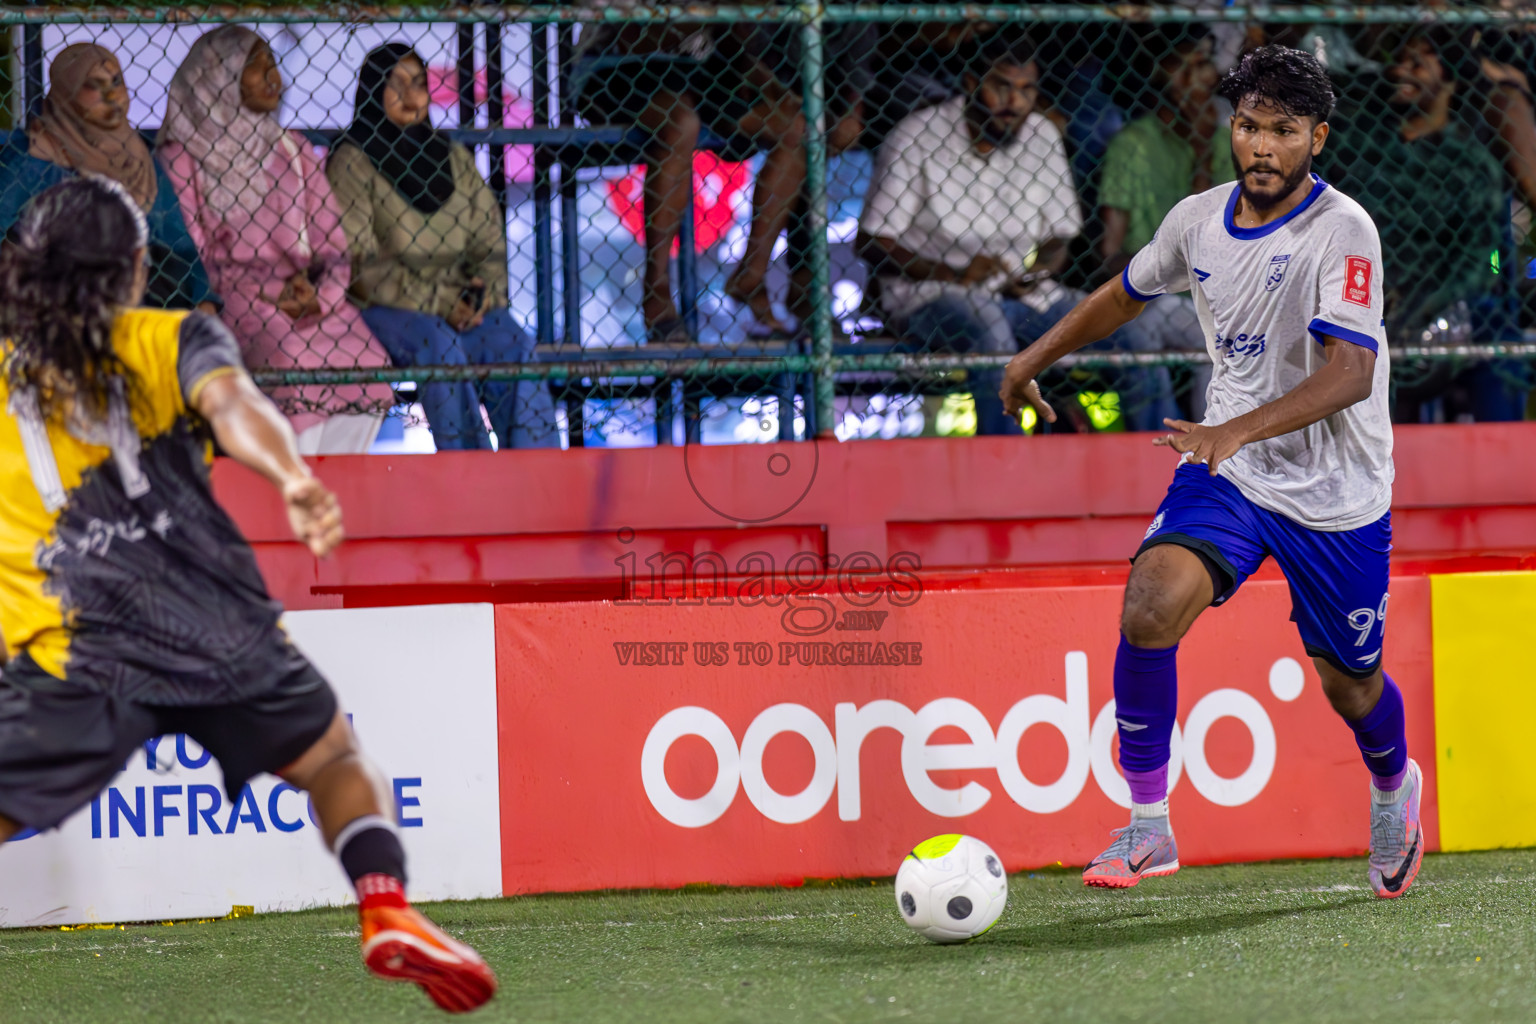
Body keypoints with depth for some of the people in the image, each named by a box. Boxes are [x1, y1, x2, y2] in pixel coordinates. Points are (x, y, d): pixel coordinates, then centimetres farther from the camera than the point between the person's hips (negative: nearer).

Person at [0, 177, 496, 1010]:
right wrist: (292, 479, -26)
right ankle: (385, 910, 2)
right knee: (337, 763, 24)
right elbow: (231, 405, -9)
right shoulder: (173, 342, 12)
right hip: (218, 625, 1)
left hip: (71, 654, -1)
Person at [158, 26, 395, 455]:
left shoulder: (293, 149, 20)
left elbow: (331, 245, 15)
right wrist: (270, 293, -12)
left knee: (369, 363, -23)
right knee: (295, 360, -33)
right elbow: (194, 255, -1)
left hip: (310, 301, 4)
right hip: (234, 303, -4)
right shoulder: (182, 157, 6)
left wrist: (320, 293, -7)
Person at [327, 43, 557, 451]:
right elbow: (360, 262, -9)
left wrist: (483, 289, -8)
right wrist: (438, 300, -16)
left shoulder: (454, 158, 18)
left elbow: (489, 239, 15)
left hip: (463, 307, 4)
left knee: (514, 347, -25)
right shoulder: (351, 163, 0)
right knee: (439, 346, -35)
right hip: (385, 309, -4)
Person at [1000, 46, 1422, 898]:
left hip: (1336, 495, -3)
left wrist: (1237, 430, -41)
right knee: (1149, 607, -22)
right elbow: (1127, 291, 21)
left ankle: (1394, 789, 47)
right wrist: (1038, 356, 30)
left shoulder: (1342, 231, -19)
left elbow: (1350, 374, -29)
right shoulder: (1199, 220, -1)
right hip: (1225, 474, 3)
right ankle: (1147, 827, -13)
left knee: (1347, 683, 11)